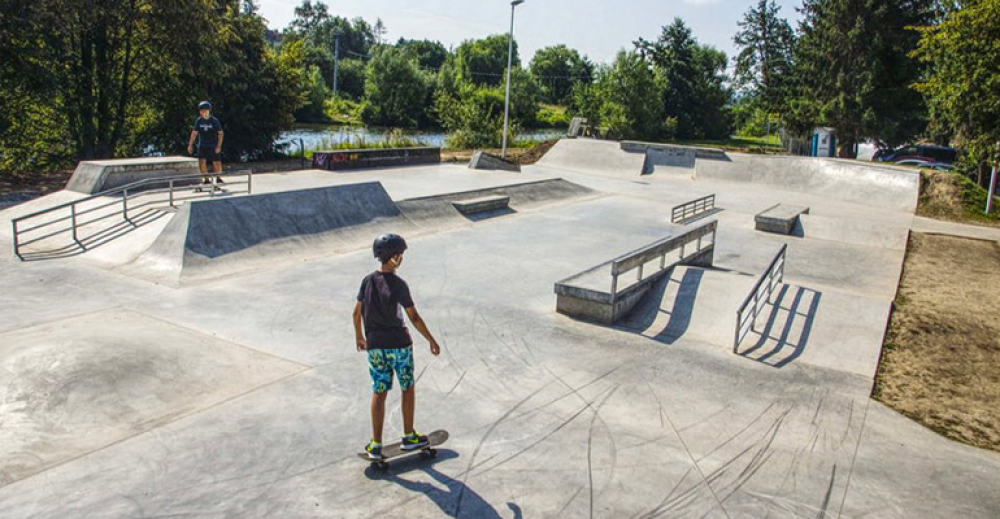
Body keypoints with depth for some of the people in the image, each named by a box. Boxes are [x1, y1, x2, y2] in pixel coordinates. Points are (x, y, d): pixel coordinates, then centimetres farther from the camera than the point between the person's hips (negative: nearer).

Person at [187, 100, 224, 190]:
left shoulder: (214, 121, -9)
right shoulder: (198, 120, -1)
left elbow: (220, 133, -5)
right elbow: (194, 133, 7)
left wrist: (219, 146, -11)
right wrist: (190, 145, 5)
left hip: (213, 146, -2)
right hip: (202, 145, 2)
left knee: (217, 163, -2)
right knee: (202, 162, -8)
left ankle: (218, 178, 21)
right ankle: (206, 179, 6)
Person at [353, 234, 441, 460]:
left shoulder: (368, 280, 0)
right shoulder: (398, 284, -15)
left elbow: (357, 312, 8)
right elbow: (414, 318, -13)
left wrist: (359, 336, 24)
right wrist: (431, 339, -3)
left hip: (375, 346, 4)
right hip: (399, 344, -4)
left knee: (379, 393, 11)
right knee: (408, 389, 15)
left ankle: (376, 445, 14)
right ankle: (409, 437, 25)